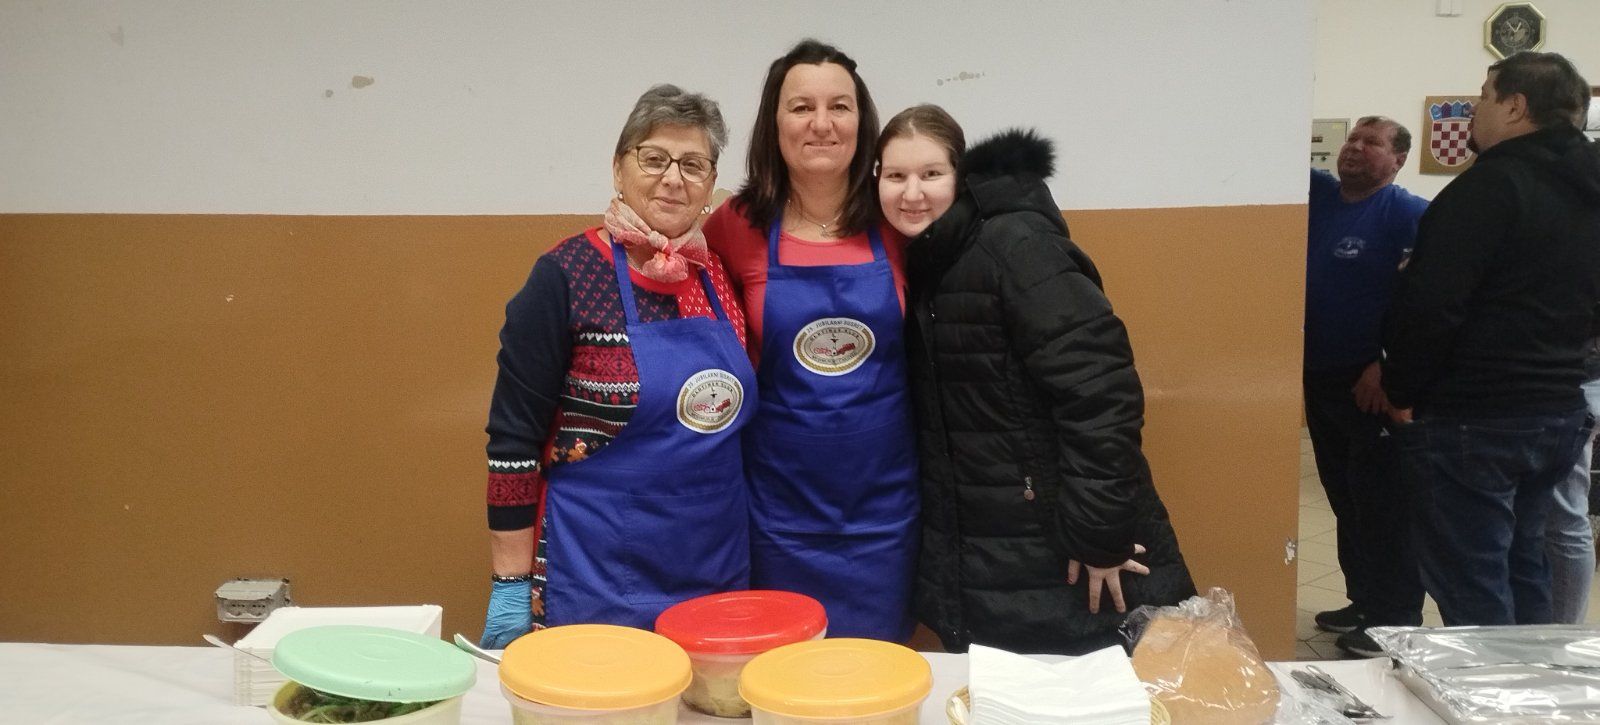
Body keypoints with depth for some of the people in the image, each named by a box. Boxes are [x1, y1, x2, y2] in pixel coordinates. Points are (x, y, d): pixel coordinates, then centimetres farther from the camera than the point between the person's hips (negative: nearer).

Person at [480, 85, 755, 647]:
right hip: (594, 594, -5)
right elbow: (513, 439, -10)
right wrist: (512, 589, -10)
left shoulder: (721, 277, 5)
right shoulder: (567, 277, -10)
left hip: (720, 579, 5)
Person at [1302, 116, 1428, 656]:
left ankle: (1396, 620, 9)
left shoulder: (1408, 214, -11)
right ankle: (1364, 601, 28)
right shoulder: (1317, 194, 8)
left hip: (1374, 380, -7)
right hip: (1319, 375, 7)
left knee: (1382, 504, -1)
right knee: (1345, 498, 15)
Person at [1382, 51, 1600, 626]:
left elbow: (1430, 303, -21)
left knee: (1471, 589, -2)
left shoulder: (1492, 184, -16)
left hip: (1471, 421, -9)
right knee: (1522, 568, 21)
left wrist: (1404, 391, -10)